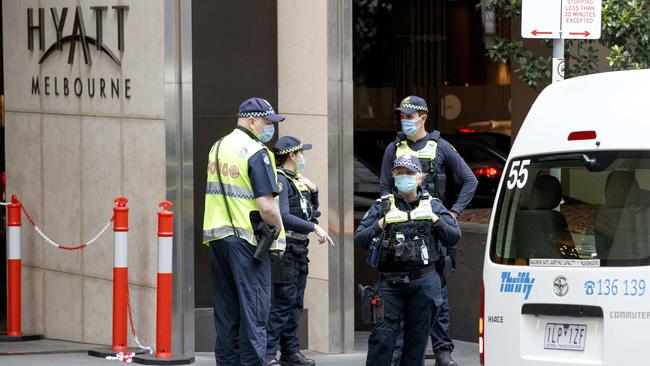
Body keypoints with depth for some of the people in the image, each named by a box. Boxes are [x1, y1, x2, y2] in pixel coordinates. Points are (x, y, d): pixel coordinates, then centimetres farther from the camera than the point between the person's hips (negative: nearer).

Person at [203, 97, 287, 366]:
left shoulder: (217, 148, 13)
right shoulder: (256, 153, -13)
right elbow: (267, 205, -19)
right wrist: (277, 229, -3)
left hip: (217, 236, 7)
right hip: (248, 240, -7)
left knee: (226, 313, 12)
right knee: (253, 313, -3)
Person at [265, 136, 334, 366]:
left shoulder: (296, 180, 16)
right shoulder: (280, 180, -13)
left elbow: (310, 211, 27)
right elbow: (283, 217, -24)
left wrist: (313, 191, 9)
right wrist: (314, 228, -25)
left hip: (299, 251, 10)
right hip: (286, 250, -10)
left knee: (295, 303, 12)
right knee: (283, 302, -11)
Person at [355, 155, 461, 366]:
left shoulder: (433, 205, 11)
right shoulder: (383, 206, 9)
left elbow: (454, 237, 8)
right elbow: (359, 239, 5)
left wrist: (437, 222, -7)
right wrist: (378, 227, -11)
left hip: (424, 283, 1)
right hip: (391, 281, -1)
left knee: (417, 338, 5)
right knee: (383, 336, -9)